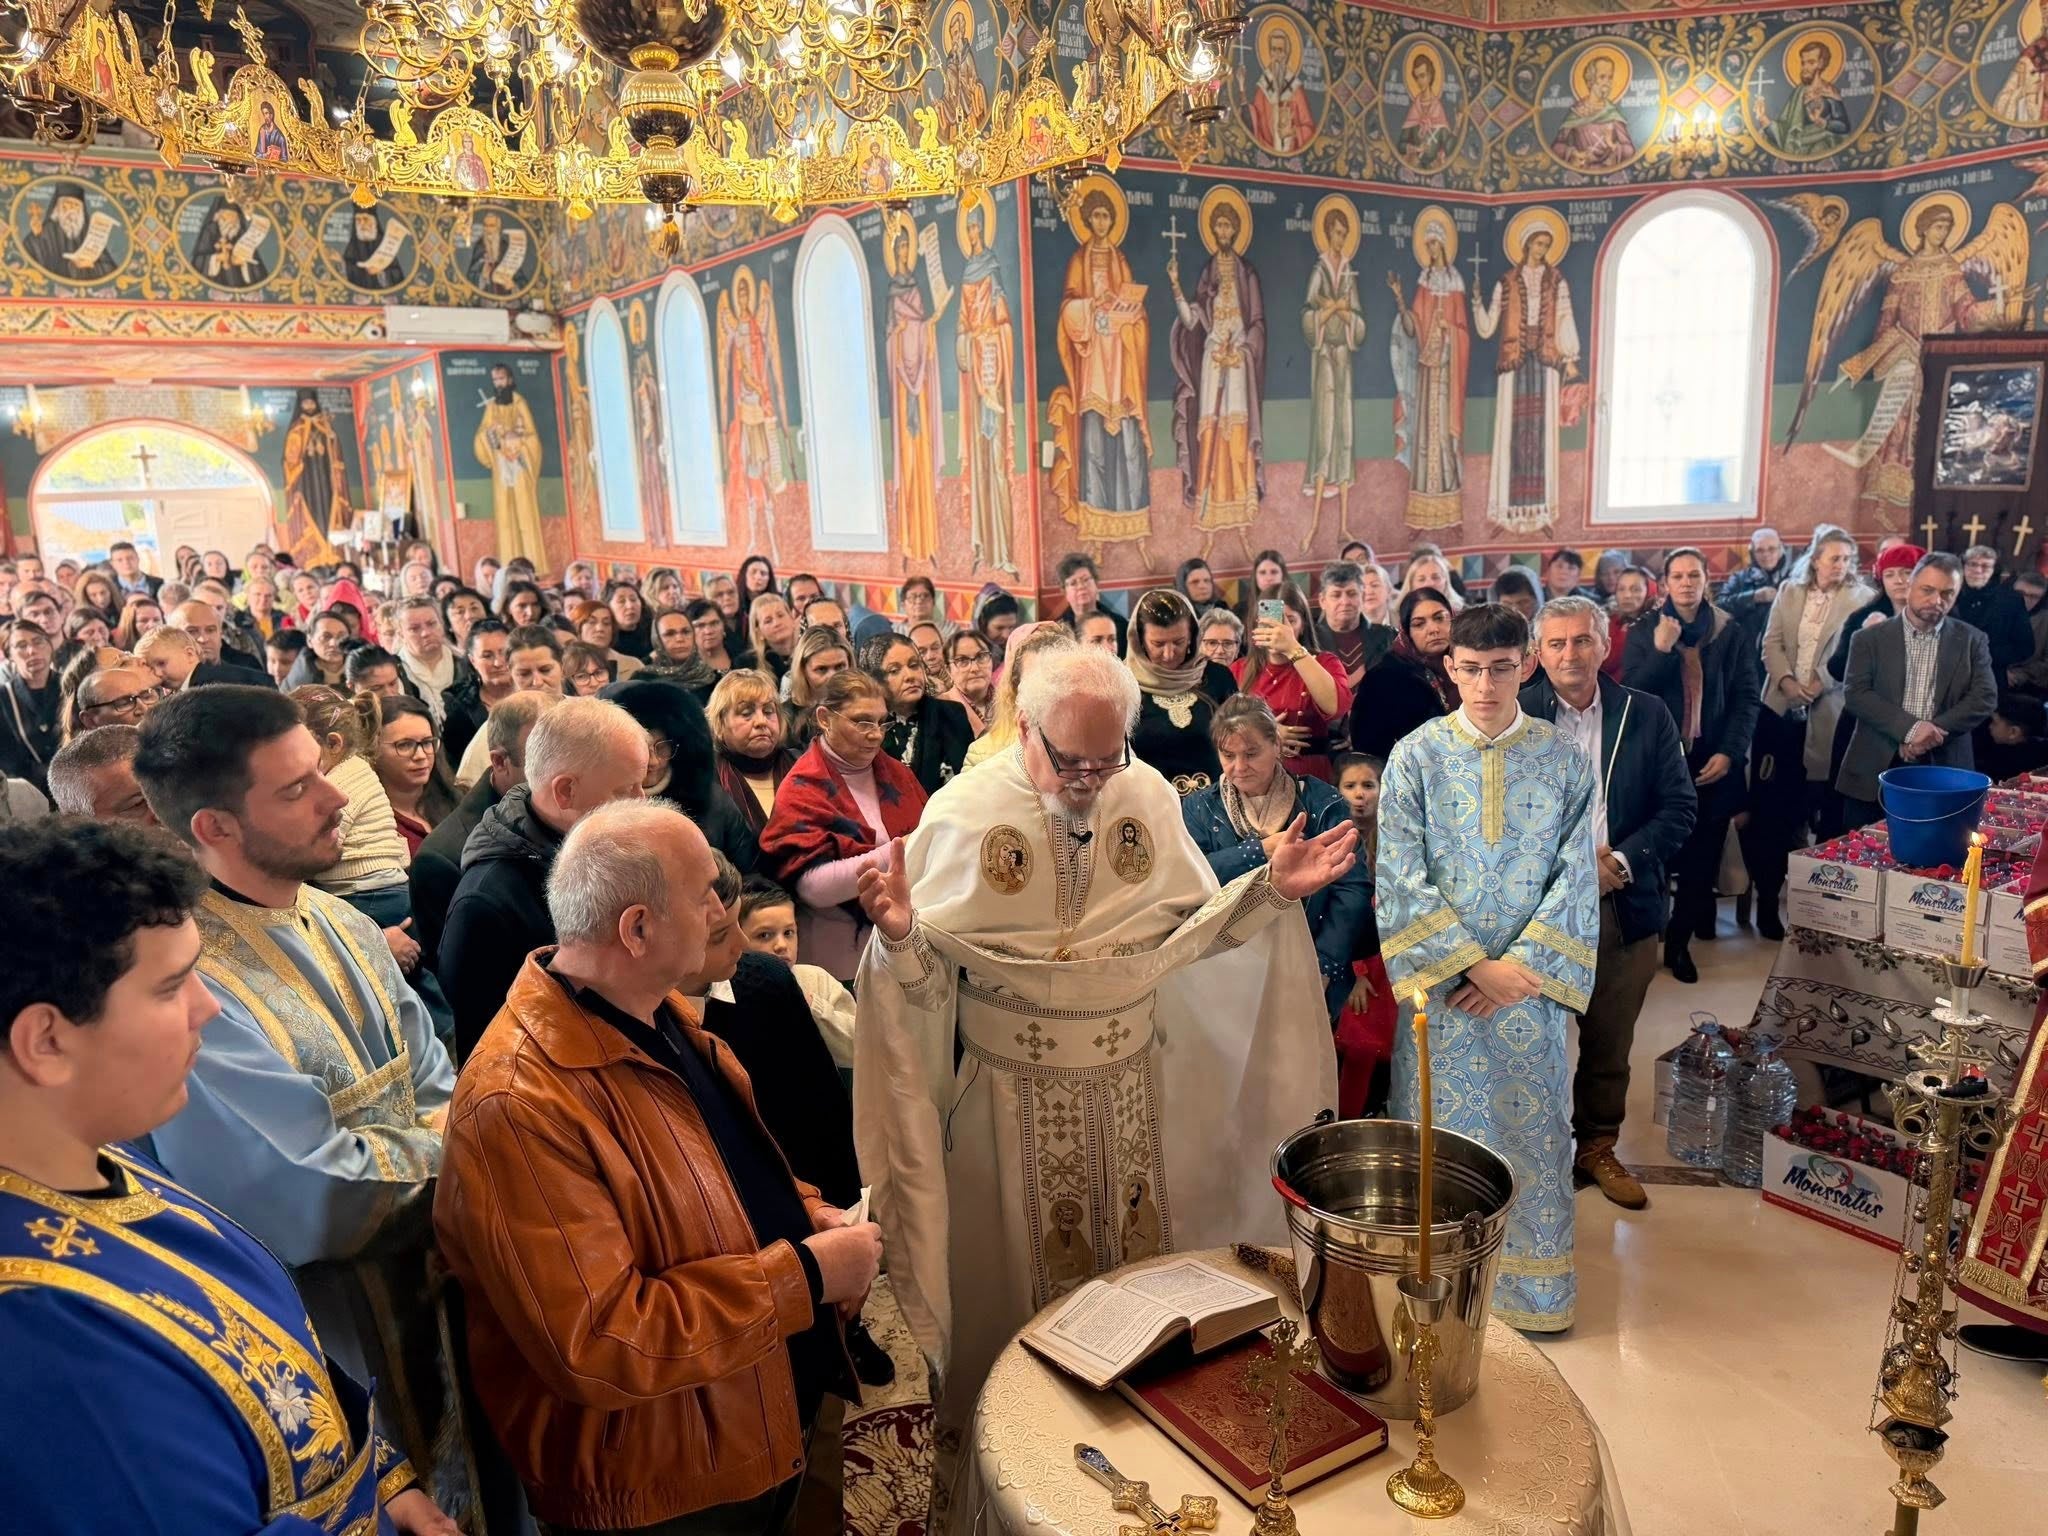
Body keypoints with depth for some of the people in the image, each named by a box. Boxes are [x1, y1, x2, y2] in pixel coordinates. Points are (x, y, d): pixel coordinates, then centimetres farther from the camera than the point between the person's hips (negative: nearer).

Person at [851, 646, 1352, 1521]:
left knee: (1137, 1255, 18)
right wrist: (898, 933, -32)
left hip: (1132, 1086, 3)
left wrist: (1272, 891, -9)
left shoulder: (1151, 796, -4)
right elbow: (924, 972, -11)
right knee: (1020, 1275, 12)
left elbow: (1193, 927, 4)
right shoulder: (963, 813, -13)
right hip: (1013, 1099, -3)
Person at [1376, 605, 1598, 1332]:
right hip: (1440, 982, -1)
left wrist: (1518, 966, -12)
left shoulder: (1564, 760, -1)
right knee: (1438, 1127, 9)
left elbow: (1574, 880, -3)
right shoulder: (1415, 756, -6)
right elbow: (1401, 880, -9)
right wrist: (1475, 966, -14)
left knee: (1532, 1127, 10)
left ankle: (1533, 1283, 28)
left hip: (1527, 978, 1)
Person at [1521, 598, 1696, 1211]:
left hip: (1624, 904, 2)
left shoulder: (1647, 715, 3)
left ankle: (1598, 1147, 32)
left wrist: (1619, 862, -12)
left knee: (1610, 1043, 14)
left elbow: (1680, 806, 2)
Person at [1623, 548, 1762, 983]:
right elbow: (1631, 694, -8)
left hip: (1712, 764, 1)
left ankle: (1679, 941, 18)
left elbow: (1746, 697, 2)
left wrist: (1729, 753, -9)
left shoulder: (1729, 631, 3)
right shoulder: (1643, 632, 1)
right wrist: (1661, 650, -20)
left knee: (1702, 858, 4)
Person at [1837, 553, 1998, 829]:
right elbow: (1855, 694, -6)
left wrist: (1934, 733, -14)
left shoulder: (1972, 640, 8)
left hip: (1944, 771, 1)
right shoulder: (1870, 638, 4)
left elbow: (1985, 698, 0)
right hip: (1876, 770, -1)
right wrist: (1910, 728, -18)